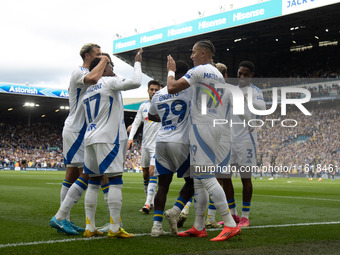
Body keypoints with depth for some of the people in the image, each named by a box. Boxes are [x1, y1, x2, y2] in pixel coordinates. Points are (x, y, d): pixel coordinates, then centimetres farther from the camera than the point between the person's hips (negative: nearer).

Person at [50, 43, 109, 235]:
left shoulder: (87, 75, 21)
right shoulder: (79, 72, -10)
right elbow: (93, 79, -32)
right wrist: (103, 61, -17)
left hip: (81, 131, 11)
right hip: (76, 131, -11)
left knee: (72, 175, 10)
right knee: (87, 174, -14)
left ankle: (64, 220, 14)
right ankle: (60, 217, -13)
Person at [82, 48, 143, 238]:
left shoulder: (87, 91, 21)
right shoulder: (110, 82, -3)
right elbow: (136, 82, -16)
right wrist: (137, 63, -1)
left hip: (90, 138, 8)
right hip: (107, 139, -8)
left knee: (94, 183, 10)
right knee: (116, 181, -6)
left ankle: (90, 228, 9)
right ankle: (115, 228, -8)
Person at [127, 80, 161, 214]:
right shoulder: (143, 106, 10)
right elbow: (136, 122, 10)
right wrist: (131, 137, -1)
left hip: (158, 144, -5)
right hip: (145, 144, 5)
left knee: (152, 171, -16)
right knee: (145, 174, 9)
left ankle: (148, 203, -19)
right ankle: (151, 202, 21)